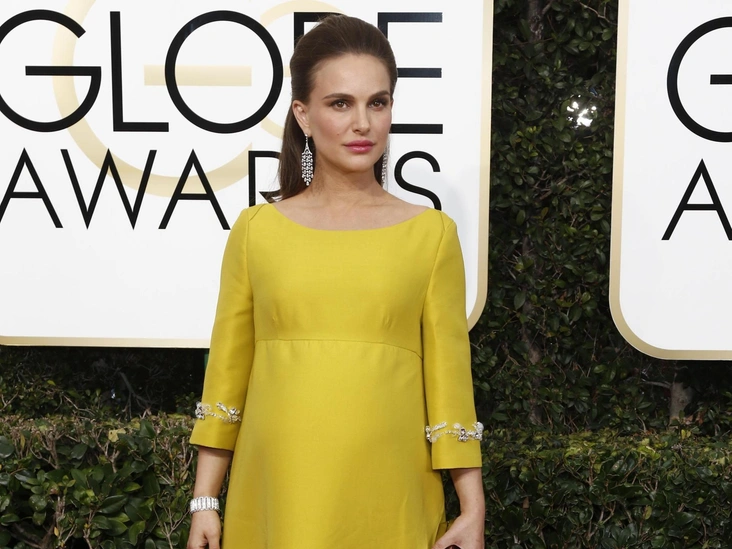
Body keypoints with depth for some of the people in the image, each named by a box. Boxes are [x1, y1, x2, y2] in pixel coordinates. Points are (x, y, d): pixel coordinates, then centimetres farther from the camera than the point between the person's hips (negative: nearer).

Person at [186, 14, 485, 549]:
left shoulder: (431, 234, 0)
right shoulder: (256, 231, 1)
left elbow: (448, 376, 0)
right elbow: (227, 372, 4)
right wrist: (205, 502, 4)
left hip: (388, 497, 0)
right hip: (275, 493, 1)